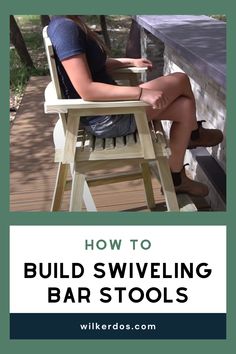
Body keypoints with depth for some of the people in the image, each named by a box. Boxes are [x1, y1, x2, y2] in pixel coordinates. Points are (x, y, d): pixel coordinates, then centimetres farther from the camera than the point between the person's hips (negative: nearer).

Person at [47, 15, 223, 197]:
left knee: (185, 107, 6)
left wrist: (131, 62, 17)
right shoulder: (65, 26, -23)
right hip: (105, 118, -10)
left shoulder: (70, 23, 7)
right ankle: (195, 132, 23)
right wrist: (142, 93, -28)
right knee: (181, 80, -4)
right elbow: (86, 90, -30)